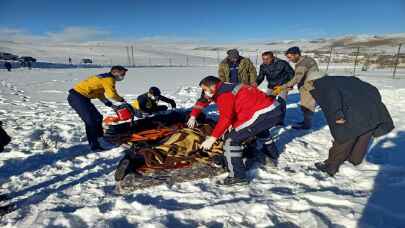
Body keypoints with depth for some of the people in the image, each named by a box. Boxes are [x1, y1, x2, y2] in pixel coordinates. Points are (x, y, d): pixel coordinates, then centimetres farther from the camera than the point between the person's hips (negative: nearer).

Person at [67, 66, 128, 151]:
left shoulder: (104, 78, 16)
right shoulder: (108, 79, -13)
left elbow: (100, 94, 21)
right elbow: (112, 94, -27)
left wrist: (111, 105, 13)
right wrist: (122, 100, -8)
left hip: (82, 97, 10)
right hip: (77, 97, -10)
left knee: (98, 117, 16)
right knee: (90, 121, -12)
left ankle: (100, 137, 29)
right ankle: (94, 145, -4)